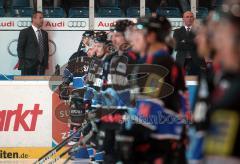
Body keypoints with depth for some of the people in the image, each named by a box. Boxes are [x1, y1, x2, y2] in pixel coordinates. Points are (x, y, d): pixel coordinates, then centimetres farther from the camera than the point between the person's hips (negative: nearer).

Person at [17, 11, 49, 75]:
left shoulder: (44, 33, 18)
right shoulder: (25, 32, 0)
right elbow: (20, 49, -4)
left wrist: (46, 62, 9)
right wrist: (22, 64, -11)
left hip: (41, 66, 5)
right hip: (28, 67, -5)